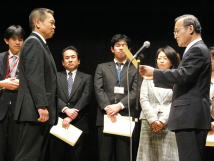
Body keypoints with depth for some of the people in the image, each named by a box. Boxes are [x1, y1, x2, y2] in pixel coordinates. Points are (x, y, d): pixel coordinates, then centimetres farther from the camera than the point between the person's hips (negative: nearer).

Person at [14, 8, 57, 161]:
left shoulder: (40, 44, 23)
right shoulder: (33, 42, -8)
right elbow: (34, 78, -18)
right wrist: (41, 106, -23)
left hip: (41, 113, 10)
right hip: (35, 112, -10)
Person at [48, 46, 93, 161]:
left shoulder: (86, 78, 11)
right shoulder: (56, 77, 13)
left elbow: (85, 99, -2)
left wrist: (71, 117, -13)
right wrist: (66, 109, -18)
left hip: (78, 124, 0)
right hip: (58, 122, 0)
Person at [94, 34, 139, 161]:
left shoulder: (135, 69, 13)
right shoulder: (102, 67, 17)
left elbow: (135, 92, 0)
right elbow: (98, 89, 4)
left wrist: (119, 106, -14)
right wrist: (107, 107, -12)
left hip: (126, 117, -1)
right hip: (105, 117, 1)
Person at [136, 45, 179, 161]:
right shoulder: (149, 76, 16)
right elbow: (143, 99, 7)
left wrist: (163, 120, -11)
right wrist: (152, 120, -6)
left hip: (169, 124, -2)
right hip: (149, 124, 3)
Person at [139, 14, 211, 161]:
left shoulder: (197, 50, -10)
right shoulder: (197, 49, 21)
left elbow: (183, 75, -22)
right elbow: (180, 82, 24)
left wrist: (154, 72, -13)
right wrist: (156, 77, 22)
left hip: (190, 117, -11)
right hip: (192, 117, 11)